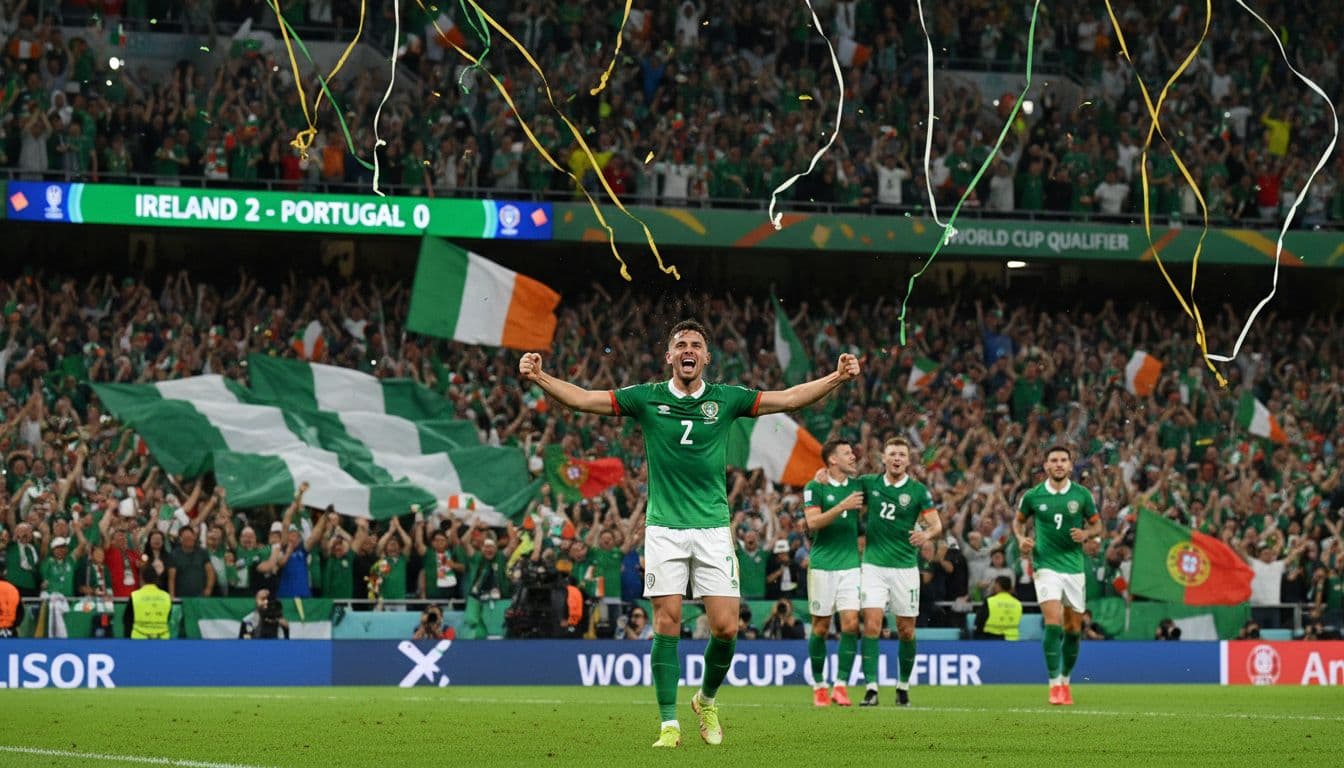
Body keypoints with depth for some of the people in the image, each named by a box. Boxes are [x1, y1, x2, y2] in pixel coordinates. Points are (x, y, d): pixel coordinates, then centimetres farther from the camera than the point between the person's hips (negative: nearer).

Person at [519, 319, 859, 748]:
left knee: (725, 628, -5)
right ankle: (669, 724, -1)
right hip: (664, 530, -1)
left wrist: (836, 378, -12)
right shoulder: (647, 398, 2)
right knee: (667, 624, -6)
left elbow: (789, 399, 1)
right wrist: (539, 378, -16)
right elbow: (582, 399, -1)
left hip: (713, 529, 1)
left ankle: (707, 700, 22)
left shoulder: (726, 399, 4)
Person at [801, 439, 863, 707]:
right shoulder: (814, 488, -3)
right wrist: (842, 506, -24)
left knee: (851, 623, -9)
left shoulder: (857, 485, 9)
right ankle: (819, 686, 13)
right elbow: (813, 522, -15)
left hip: (851, 564, 3)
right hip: (822, 564, -3)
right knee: (821, 627, 2)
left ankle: (841, 685, -6)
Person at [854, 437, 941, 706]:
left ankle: (903, 685, 23)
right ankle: (871, 688, -14)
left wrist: (927, 534, -28)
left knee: (906, 631, 5)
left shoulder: (918, 490, -2)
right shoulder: (868, 483, 3)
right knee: (872, 625, -13)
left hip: (905, 567, 0)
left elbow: (937, 525, -5)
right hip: (873, 565, 0)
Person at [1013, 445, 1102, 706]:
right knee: (1053, 623, -17)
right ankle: (1054, 684, -13)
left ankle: (1065, 681, 25)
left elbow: (1097, 525, 10)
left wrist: (1086, 533, -12)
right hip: (1046, 565, -2)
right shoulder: (1033, 496, 0)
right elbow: (1019, 520, 16)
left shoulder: (1082, 495, 1)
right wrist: (1021, 538, -4)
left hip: (1074, 566, 2)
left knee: (1073, 629, 8)